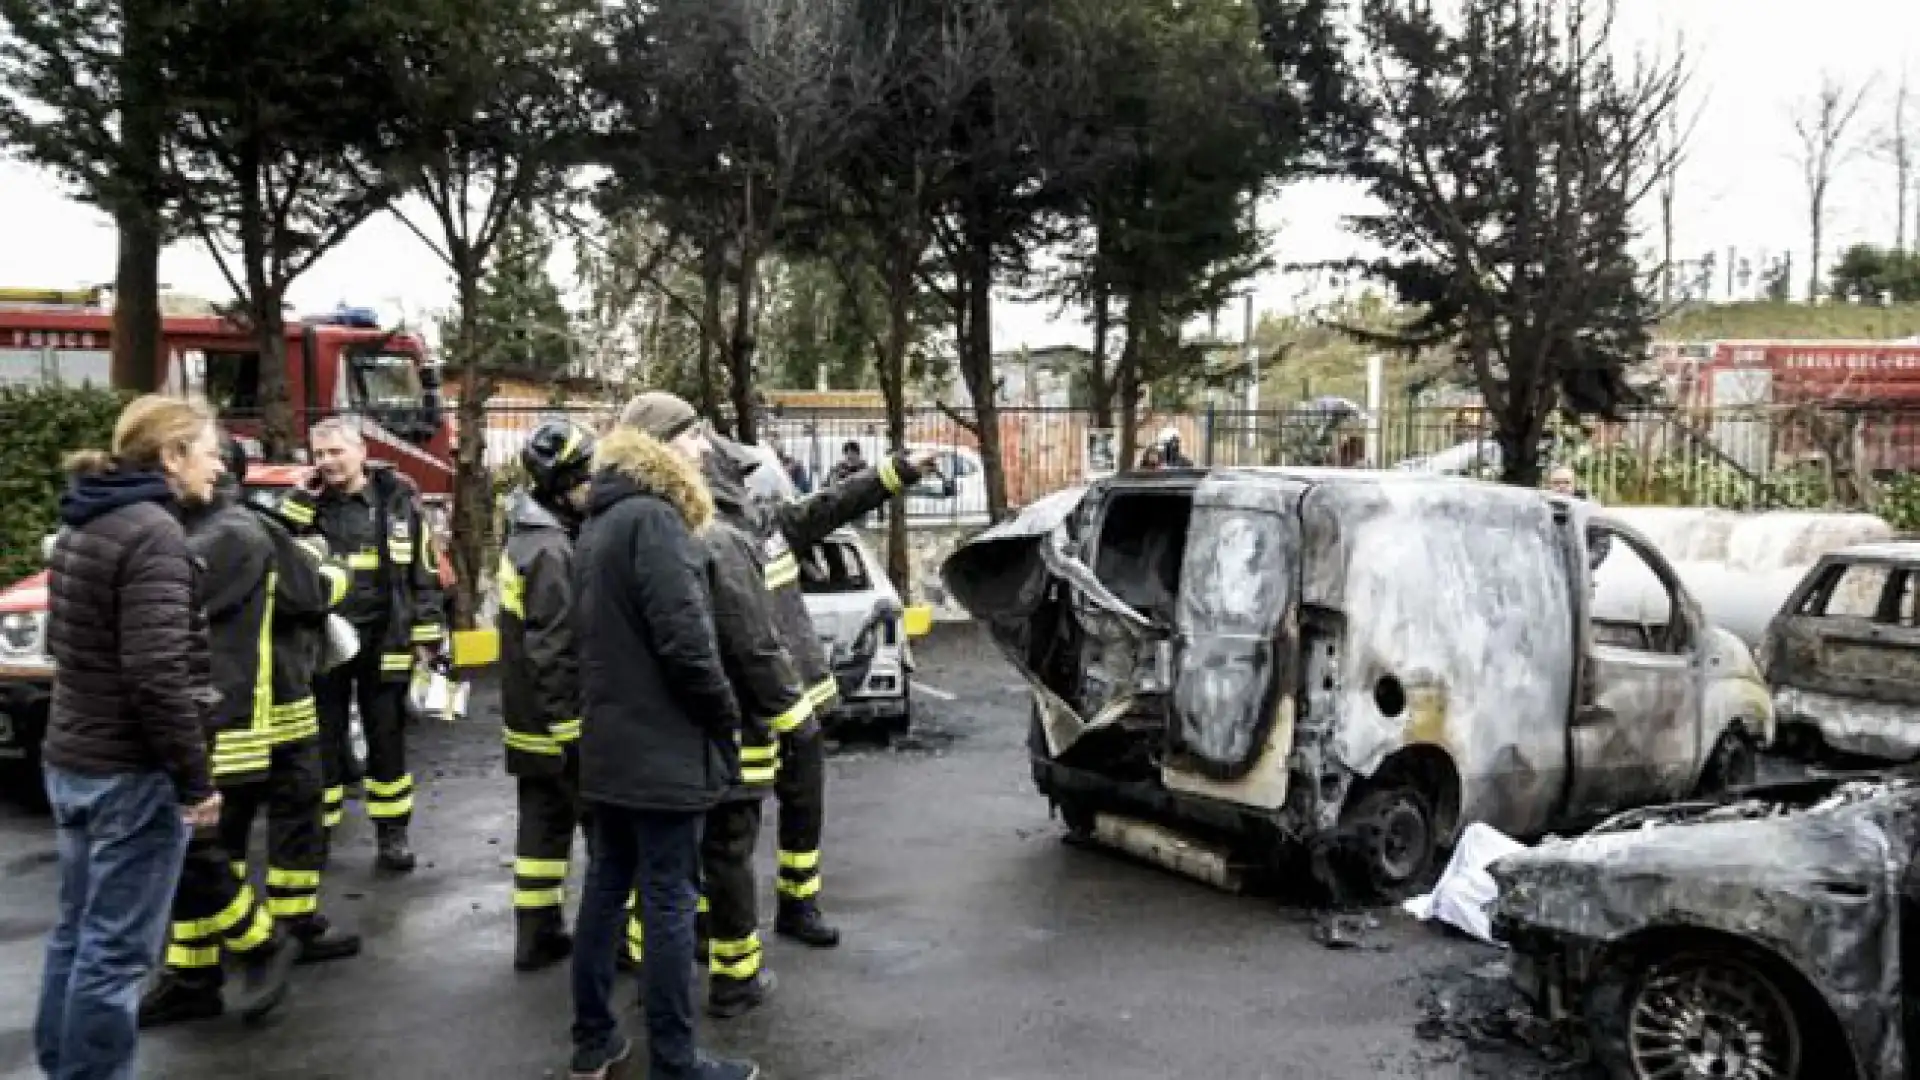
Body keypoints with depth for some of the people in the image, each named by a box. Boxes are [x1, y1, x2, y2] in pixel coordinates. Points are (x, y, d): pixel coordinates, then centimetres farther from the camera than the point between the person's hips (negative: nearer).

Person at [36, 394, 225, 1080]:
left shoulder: (83, 527, 12)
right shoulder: (153, 532, -17)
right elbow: (156, 674, -23)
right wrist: (195, 779, -16)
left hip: (70, 760, 9)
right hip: (131, 772, -9)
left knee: (78, 931, 18)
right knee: (116, 948, 0)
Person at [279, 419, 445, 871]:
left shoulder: (398, 499, 0)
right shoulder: (308, 502, 6)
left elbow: (424, 571, 2)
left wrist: (427, 636, -3)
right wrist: (304, 495, -12)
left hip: (383, 642, -1)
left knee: (387, 738, 7)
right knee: (323, 740, 9)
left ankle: (392, 832, 18)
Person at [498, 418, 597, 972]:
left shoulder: (528, 534, 11)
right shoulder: (551, 549, -20)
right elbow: (552, 650, -24)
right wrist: (570, 727, -21)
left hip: (532, 717, 10)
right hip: (560, 717, -10)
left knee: (545, 820, 15)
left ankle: (539, 936, 22)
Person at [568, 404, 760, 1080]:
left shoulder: (600, 523, 15)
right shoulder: (654, 517, -15)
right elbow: (684, 638, -21)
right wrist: (726, 717, -10)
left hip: (608, 742, 9)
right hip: (662, 748, -9)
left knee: (605, 887, 15)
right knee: (668, 902, -1)